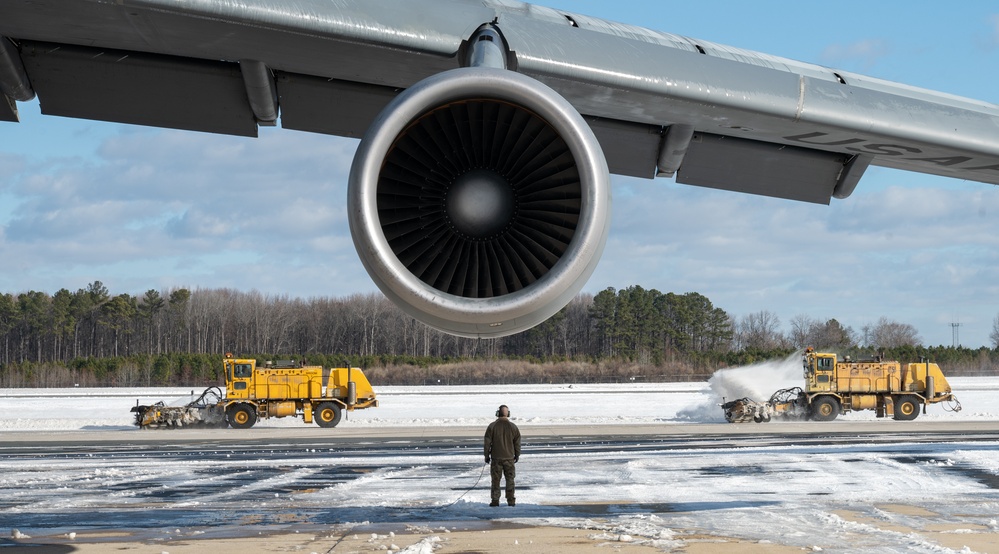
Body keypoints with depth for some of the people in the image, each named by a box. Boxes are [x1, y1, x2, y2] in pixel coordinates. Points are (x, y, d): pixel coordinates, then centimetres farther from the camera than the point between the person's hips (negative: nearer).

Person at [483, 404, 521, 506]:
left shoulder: (492, 426, -6)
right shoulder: (513, 427, -2)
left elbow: (487, 442, -3)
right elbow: (517, 443, 5)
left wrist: (487, 455, 7)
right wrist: (517, 455, 17)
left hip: (496, 458, -1)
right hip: (509, 458, 1)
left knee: (496, 480, 5)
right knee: (510, 479, 8)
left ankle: (495, 500, 3)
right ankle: (511, 500, 8)